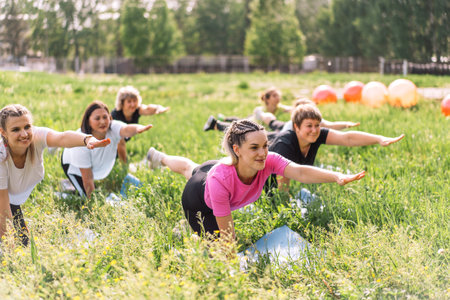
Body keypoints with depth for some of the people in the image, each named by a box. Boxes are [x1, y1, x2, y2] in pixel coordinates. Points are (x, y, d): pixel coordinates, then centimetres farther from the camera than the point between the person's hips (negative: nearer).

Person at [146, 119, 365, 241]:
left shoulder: (268, 161, -40)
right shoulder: (220, 180, -49)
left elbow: (300, 172, -55)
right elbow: (226, 233, -41)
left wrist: (338, 177, -69)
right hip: (199, 202, -6)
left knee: (190, 168, 37)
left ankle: (159, 157, 68)